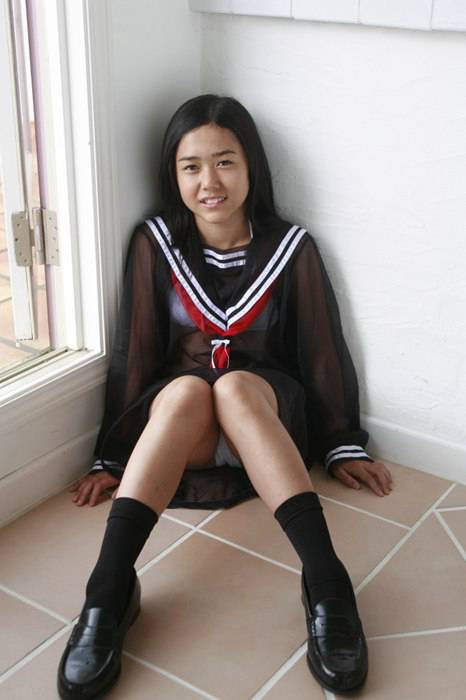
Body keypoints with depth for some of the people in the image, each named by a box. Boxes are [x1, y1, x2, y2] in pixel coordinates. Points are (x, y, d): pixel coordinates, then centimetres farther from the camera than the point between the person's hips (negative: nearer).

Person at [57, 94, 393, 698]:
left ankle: (326, 582, -47)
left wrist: (344, 446, 4)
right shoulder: (156, 243, -1)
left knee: (232, 387, -37)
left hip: (266, 410, 0)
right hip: (175, 412, 1)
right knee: (186, 390, -37)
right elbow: (133, 352, -1)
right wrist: (112, 458, -2)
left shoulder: (290, 248, -2)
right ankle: (109, 590, -47)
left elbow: (323, 350, 2)